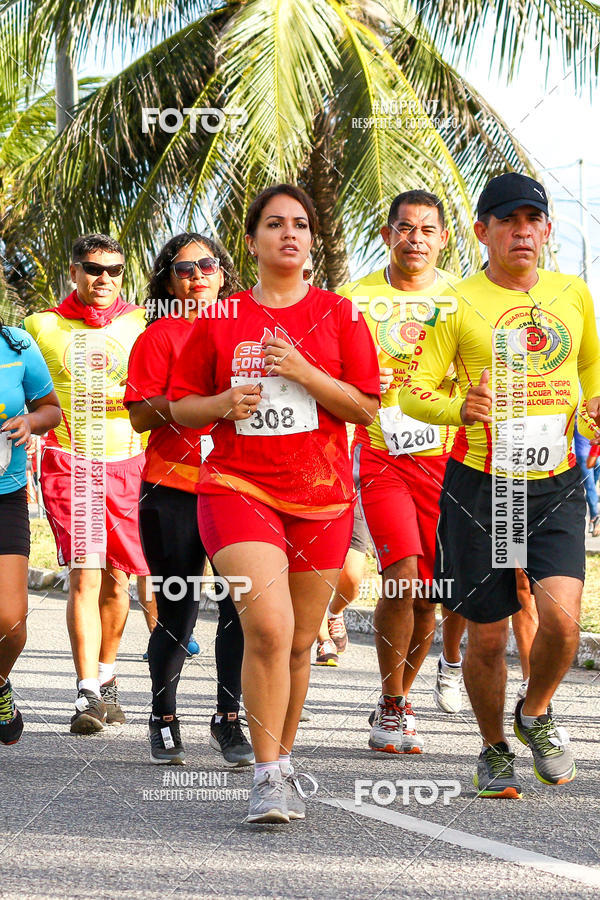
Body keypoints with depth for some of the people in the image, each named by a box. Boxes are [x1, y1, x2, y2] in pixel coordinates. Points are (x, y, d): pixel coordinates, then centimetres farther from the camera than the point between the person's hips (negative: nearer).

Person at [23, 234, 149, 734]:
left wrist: (123, 397, -9)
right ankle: (88, 694, -17)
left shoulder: (141, 324, 10)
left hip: (126, 462, 2)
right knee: (85, 575, -14)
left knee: (116, 579, 7)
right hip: (69, 462, -2)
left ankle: (106, 678, 27)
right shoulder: (44, 326, 6)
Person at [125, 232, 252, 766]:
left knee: (242, 602, -4)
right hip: (174, 487, -3)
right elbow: (140, 417, -6)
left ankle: (229, 719, 8)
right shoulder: (159, 336, 2)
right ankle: (164, 720, 19)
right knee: (178, 613, 1)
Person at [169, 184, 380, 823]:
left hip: (320, 496, 2)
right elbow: (180, 407, 13)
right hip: (237, 487, -2)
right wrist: (224, 403, -8)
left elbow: (366, 408, 2)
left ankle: (282, 762, 27)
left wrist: (303, 372, -12)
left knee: (298, 643, 9)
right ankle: (268, 777, -14)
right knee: (269, 627, -20)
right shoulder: (220, 320, 6)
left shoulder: (337, 314, 6)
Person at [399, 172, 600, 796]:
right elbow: (413, 393, -4)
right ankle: (495, 751, 26)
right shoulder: (459, 305, -3)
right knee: (487, 634, 2)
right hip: (482, 483, -2)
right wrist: (462, 409, -25)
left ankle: (535, 714, 13)